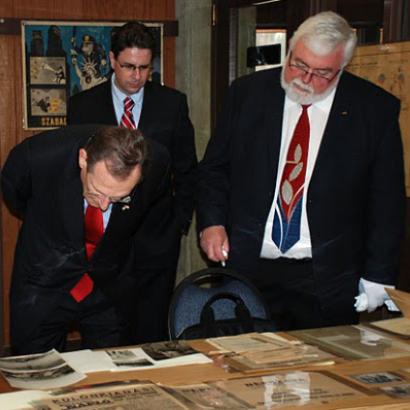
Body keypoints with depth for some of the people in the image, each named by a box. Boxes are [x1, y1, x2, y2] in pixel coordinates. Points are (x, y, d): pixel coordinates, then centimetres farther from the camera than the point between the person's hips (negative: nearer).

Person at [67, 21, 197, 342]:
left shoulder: (173, 103, 2)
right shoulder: (83, 105, 3)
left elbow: (187, 169, 8)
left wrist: (181, 222, 2)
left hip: (157, 238, 0)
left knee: (153, 334, 4)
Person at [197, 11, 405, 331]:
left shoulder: (376, 110, -4)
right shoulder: (248, 93, 2)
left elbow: (387, 201, -1)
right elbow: (214, 168, 9)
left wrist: (378, 277, -3)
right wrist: (212, 222, -6)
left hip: (327, 280, -1)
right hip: (248, 267, 2)